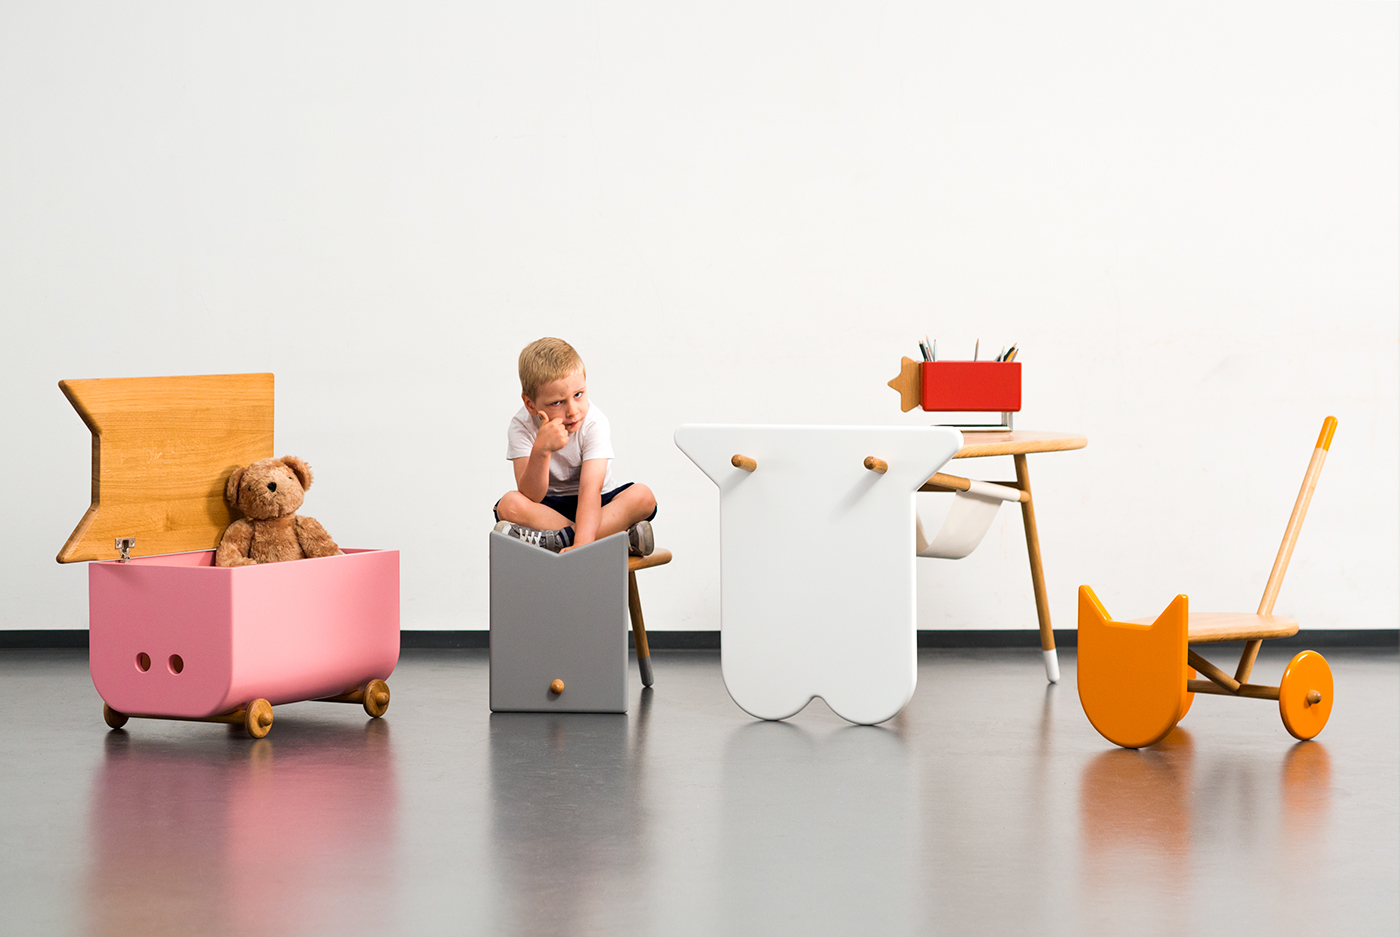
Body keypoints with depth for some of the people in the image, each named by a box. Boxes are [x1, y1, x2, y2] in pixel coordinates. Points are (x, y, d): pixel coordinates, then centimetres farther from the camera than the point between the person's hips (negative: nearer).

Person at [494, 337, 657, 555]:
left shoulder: (594, 424, -17)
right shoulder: (522, 427, -16)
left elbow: (590, 490, -30)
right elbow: (532, 497, -25)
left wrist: (582, 543, -45)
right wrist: (541, 451, -42)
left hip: (589, 505, 0)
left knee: (643, 496, -27)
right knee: (509, 505, -32)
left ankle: (549, 540, -33)